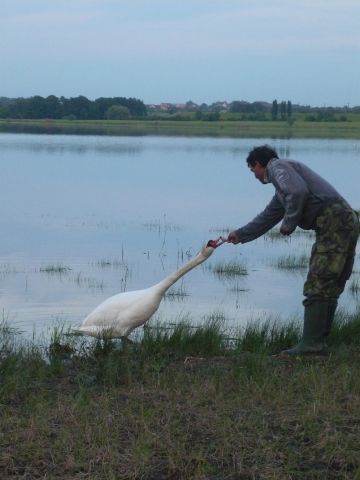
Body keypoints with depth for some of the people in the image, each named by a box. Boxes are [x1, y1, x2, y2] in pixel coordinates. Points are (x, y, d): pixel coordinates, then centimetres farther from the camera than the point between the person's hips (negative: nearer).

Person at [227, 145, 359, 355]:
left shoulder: (278, 167, 1)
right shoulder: (281, 190, 30)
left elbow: (299, 191, -18)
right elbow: (267, 218, 41)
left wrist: (289, 223, -7)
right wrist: (240, 235, 50)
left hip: (334, 222, -10)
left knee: (317, 285, -10)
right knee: (329, 288, 10)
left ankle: (311, 343, -12)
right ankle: (319, 342, 13)